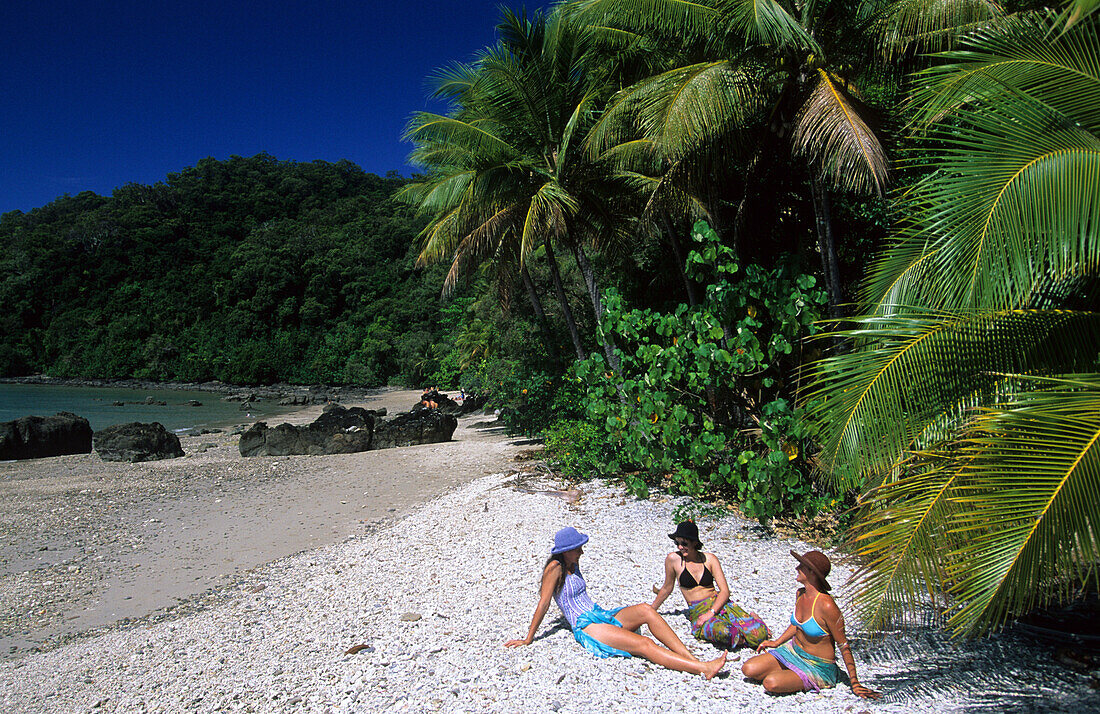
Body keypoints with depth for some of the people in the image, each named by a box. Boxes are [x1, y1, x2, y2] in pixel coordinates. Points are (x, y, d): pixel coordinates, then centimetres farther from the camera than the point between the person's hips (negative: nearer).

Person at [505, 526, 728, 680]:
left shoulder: (573, 565, 16)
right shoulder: (555, 567, -8)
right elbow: (543, 603, -9)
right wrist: (528, 640, -6)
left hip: (601, 615, 8)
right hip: (586, 627, -8)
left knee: (646, 610, -18)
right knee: (644, 644, -24)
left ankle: (691, 658, -24)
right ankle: (704, 669, -31)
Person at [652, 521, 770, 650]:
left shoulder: (710, 559, 2)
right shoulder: (673, 559, -2)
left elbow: (725, 591, -2)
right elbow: (667, 588, 13)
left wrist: (710, 612, -17)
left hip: (718, 603, 2)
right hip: (697, 612, -2)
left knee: (759, 634, -21)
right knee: (723, 633, -39)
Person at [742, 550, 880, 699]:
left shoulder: (826, 605, -28)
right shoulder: (800, 594, -3)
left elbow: (843, 645, -18)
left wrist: (855, 684, -14)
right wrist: (777, 642, 18)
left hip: (817, 666, -7)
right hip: (792, 652, 7)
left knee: (771, 683, -29)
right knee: (748, 669, -10)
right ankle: (789, 675, 9)